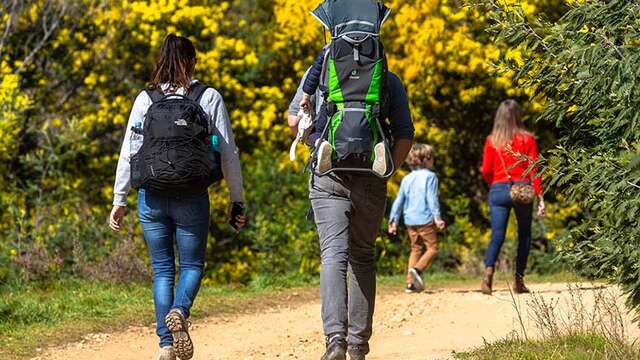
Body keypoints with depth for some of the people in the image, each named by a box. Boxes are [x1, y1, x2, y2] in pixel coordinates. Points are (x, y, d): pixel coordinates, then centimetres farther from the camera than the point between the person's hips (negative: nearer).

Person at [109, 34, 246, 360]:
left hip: (152, 196, 1)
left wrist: (119, 201, 7)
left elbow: (128, 153, 1)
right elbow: (228, 153, 1)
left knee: (162, 269, 11)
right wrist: (237, 201, 7)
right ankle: (179, 311, -18)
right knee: (192, 264, 12)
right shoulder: (210, 98, 0)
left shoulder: (145, 100, 3)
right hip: (192, 197, -1)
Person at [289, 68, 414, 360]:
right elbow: (405, 136, 2)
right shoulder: (390, 81, 6)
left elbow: (294, 120, 5)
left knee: (333, 255, -7)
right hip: (371, 181, 1)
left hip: (329, 176, -1)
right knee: (363, 257, 14)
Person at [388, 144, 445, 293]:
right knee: (432, 248, -1)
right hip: (425, 219, -6)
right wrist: (437, 217, -15)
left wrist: (394, 220, 16)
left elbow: (399, 201, 12)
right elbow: (432, 198, -13)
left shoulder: (406, 179, 12)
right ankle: (417, 269, -24)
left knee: (416, 249, 15)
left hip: (410, 221, 6)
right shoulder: (430, 176, -3)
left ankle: (410, 282, 9)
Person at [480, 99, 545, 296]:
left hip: (498, 190, 0)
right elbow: (534, 169, -4)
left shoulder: (492, 141, 3)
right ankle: (519, 280, 10)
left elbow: (486, 171, 3)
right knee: (524, 235, 13)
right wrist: (540, 197, -3)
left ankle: (489, 270, -28)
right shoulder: (527, 139, 0)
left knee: (497, 235, -3)